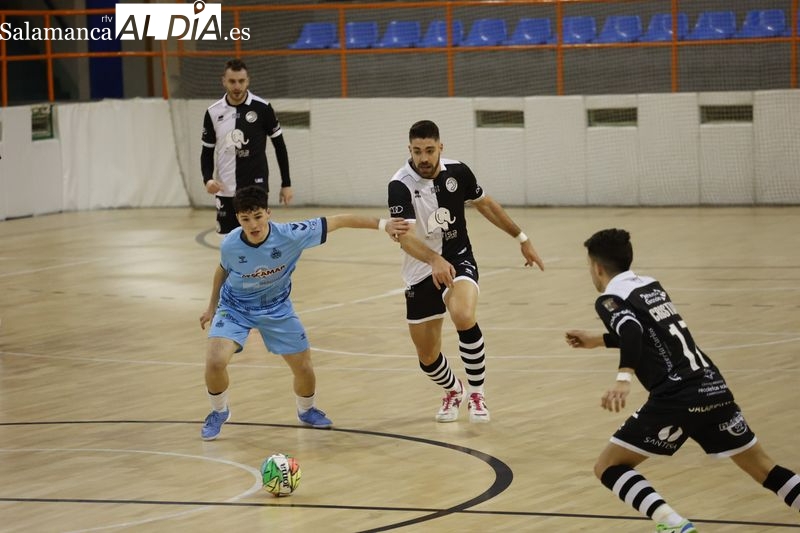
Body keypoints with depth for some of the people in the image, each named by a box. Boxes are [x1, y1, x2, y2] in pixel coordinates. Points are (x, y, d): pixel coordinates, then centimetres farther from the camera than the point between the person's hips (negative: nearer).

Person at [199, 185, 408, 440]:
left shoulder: (290, 235, -30)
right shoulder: (230, 245, -26)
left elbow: (338, 221, -23)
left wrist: (382, 224, -24)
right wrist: (212, 306, 11)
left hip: (276, 308, 1)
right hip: (235, 307, -1)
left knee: (303, 368, 4)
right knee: (215, 361, -23)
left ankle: (306, 410, 39)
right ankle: (219, 412, 8)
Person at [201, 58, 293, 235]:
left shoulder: (262, 108, -6)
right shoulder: (213, 113, 2)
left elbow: (279, 146, 2)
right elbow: (207, 151, 10)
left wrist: (286, 184, 2)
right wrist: (208, 179, -8)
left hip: (256, 187, -3)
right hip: (226, 189, 3)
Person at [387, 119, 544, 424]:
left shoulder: (457, 172, -8)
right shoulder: (400, 185, -19)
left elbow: (485, 204, 11)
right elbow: (405, 236, -32)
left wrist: (521, 238, 15)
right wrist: (434, 261, -50)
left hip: (459, 261, 0)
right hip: (421, 273, 0)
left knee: (464, 316, -32)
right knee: (428, 357, 7)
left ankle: (476, 393, -12)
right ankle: (452, 390, 43)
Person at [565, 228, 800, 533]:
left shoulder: (610, 299, 0)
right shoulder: (651, 286, 21)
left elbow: (632, 331, -21)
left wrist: (624, 378, -34)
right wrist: (598, 341, 46)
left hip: (676, 399, -6)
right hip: (714, 387, 7)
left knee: (609, 468, 5)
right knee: (764, 469, 16)